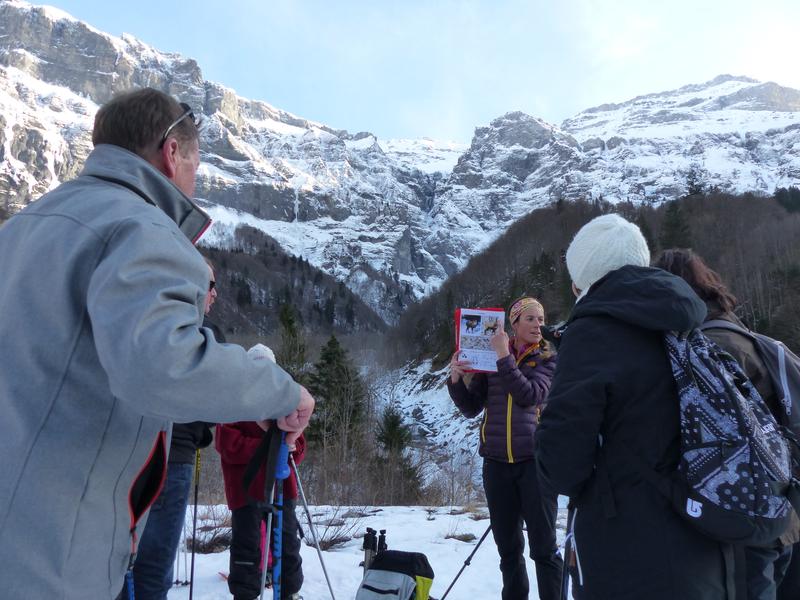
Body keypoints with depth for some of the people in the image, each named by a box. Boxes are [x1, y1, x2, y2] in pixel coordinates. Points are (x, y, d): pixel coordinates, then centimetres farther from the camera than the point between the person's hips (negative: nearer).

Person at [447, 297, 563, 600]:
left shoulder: (547, 358, 3)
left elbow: (529, 396, -16)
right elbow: (471, 409, 7)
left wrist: (505, 357, -19)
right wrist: (456, 379, -9)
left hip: (534, 461, -2)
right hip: (496, 463, 2)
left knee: (543, 546, 0)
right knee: (508, 547, 12)